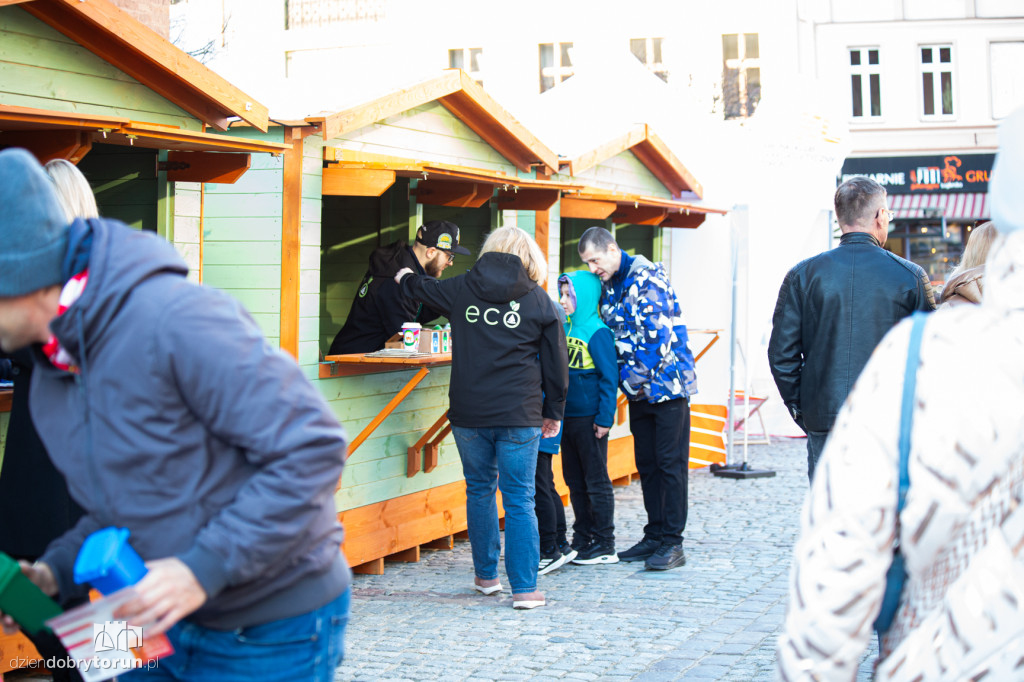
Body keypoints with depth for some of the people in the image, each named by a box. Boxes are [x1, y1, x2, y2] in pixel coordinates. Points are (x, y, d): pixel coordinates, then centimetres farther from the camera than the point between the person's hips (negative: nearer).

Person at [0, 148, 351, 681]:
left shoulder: (174, 318, -24)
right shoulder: (49, 382, 5)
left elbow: (313, 447, -25)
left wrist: (204, 568, -27)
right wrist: (57, 570, -2)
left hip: (272, 635, -8)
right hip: (166, 623, 8)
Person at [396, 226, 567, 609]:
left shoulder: (462, 289, 4)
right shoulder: (538, 300, 0)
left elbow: (422, 290, 26)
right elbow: (555, 362, 5)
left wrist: (404, 279, 49)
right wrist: (554, 412, 17)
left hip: (469, 413, 2)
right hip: (519, 416, -2)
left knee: (480, 491, 17)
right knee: (519, 499, 1)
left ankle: (486, 575, 27)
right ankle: (524, 588, -2)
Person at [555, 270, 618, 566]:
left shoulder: (597, 332, -13)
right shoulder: (566, 329, 10)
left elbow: (609, 377, -14)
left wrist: (605, 417, -16)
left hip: (589, 419, -8)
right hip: (568, 417, 8)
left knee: (596, 482, 0)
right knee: (575, 482, 13)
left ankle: (604, 546, 8)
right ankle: (582, 539, 23)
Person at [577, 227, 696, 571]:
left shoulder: (647, 276, -14)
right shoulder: (608, 287, 10)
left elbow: (659, 333, -20)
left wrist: (636, 377, -15)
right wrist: (626, 377, 6)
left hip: (667, 382, -8)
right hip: (639, 388, 8)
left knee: (670, 462, -4)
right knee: (646, 463, 11)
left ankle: (672, 542, 0)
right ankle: (655, 536, 19)